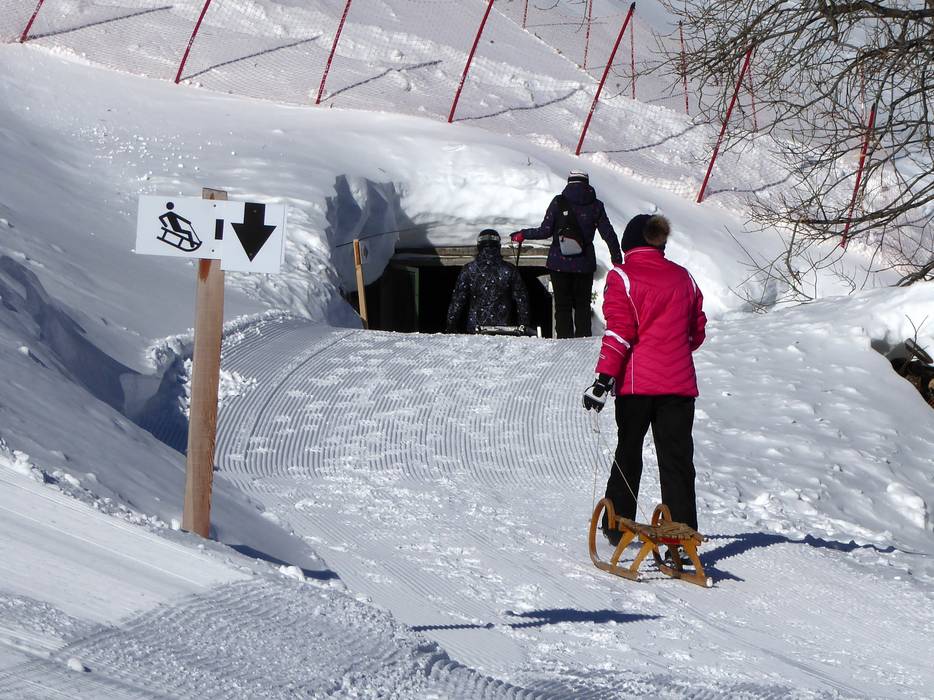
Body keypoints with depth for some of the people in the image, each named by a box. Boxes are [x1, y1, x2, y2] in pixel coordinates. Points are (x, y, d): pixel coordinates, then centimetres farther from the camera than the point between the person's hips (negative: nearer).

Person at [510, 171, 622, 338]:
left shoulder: (559, 202, -4)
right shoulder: (596, 206, 0)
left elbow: (545, 231, -7)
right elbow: (609, 234, 2)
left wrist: (523, 234, 9)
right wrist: (617, 260, 11)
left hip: (559, 263, -1)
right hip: (584, 264, 1)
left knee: (562, 305, 6)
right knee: (583, 305, 12)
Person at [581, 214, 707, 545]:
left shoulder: (622, 277, -4)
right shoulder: (683, 277, 9)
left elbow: (620, 332, -12)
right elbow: (697, 332, 15)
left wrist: (604, 377, -14)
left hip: (637, 381, -2)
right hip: (679, 381, 2)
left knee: (628, 453, 13)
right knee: (677, 458, 1)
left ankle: (617, 526, 19)